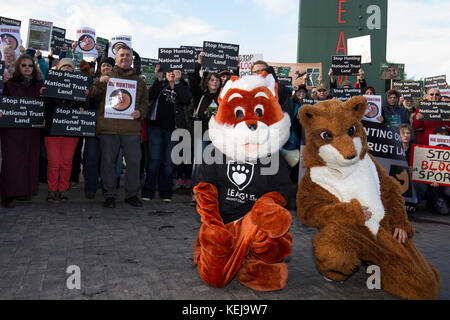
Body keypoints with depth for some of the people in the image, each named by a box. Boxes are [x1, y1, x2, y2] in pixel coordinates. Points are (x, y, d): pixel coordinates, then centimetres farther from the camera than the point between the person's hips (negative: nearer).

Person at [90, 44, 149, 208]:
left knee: (133, 161, 2)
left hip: (131, 128, 1)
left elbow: (145, 101, 15)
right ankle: (110, 195, 15)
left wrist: (140, 112, -6)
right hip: (108, 127, -1)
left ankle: (132, 194, 17)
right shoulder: (106, 77, 13)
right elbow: (92, 96, 6)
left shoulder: (139, 81, 17)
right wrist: (100, 82, -12)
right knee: (108, 161, 3)